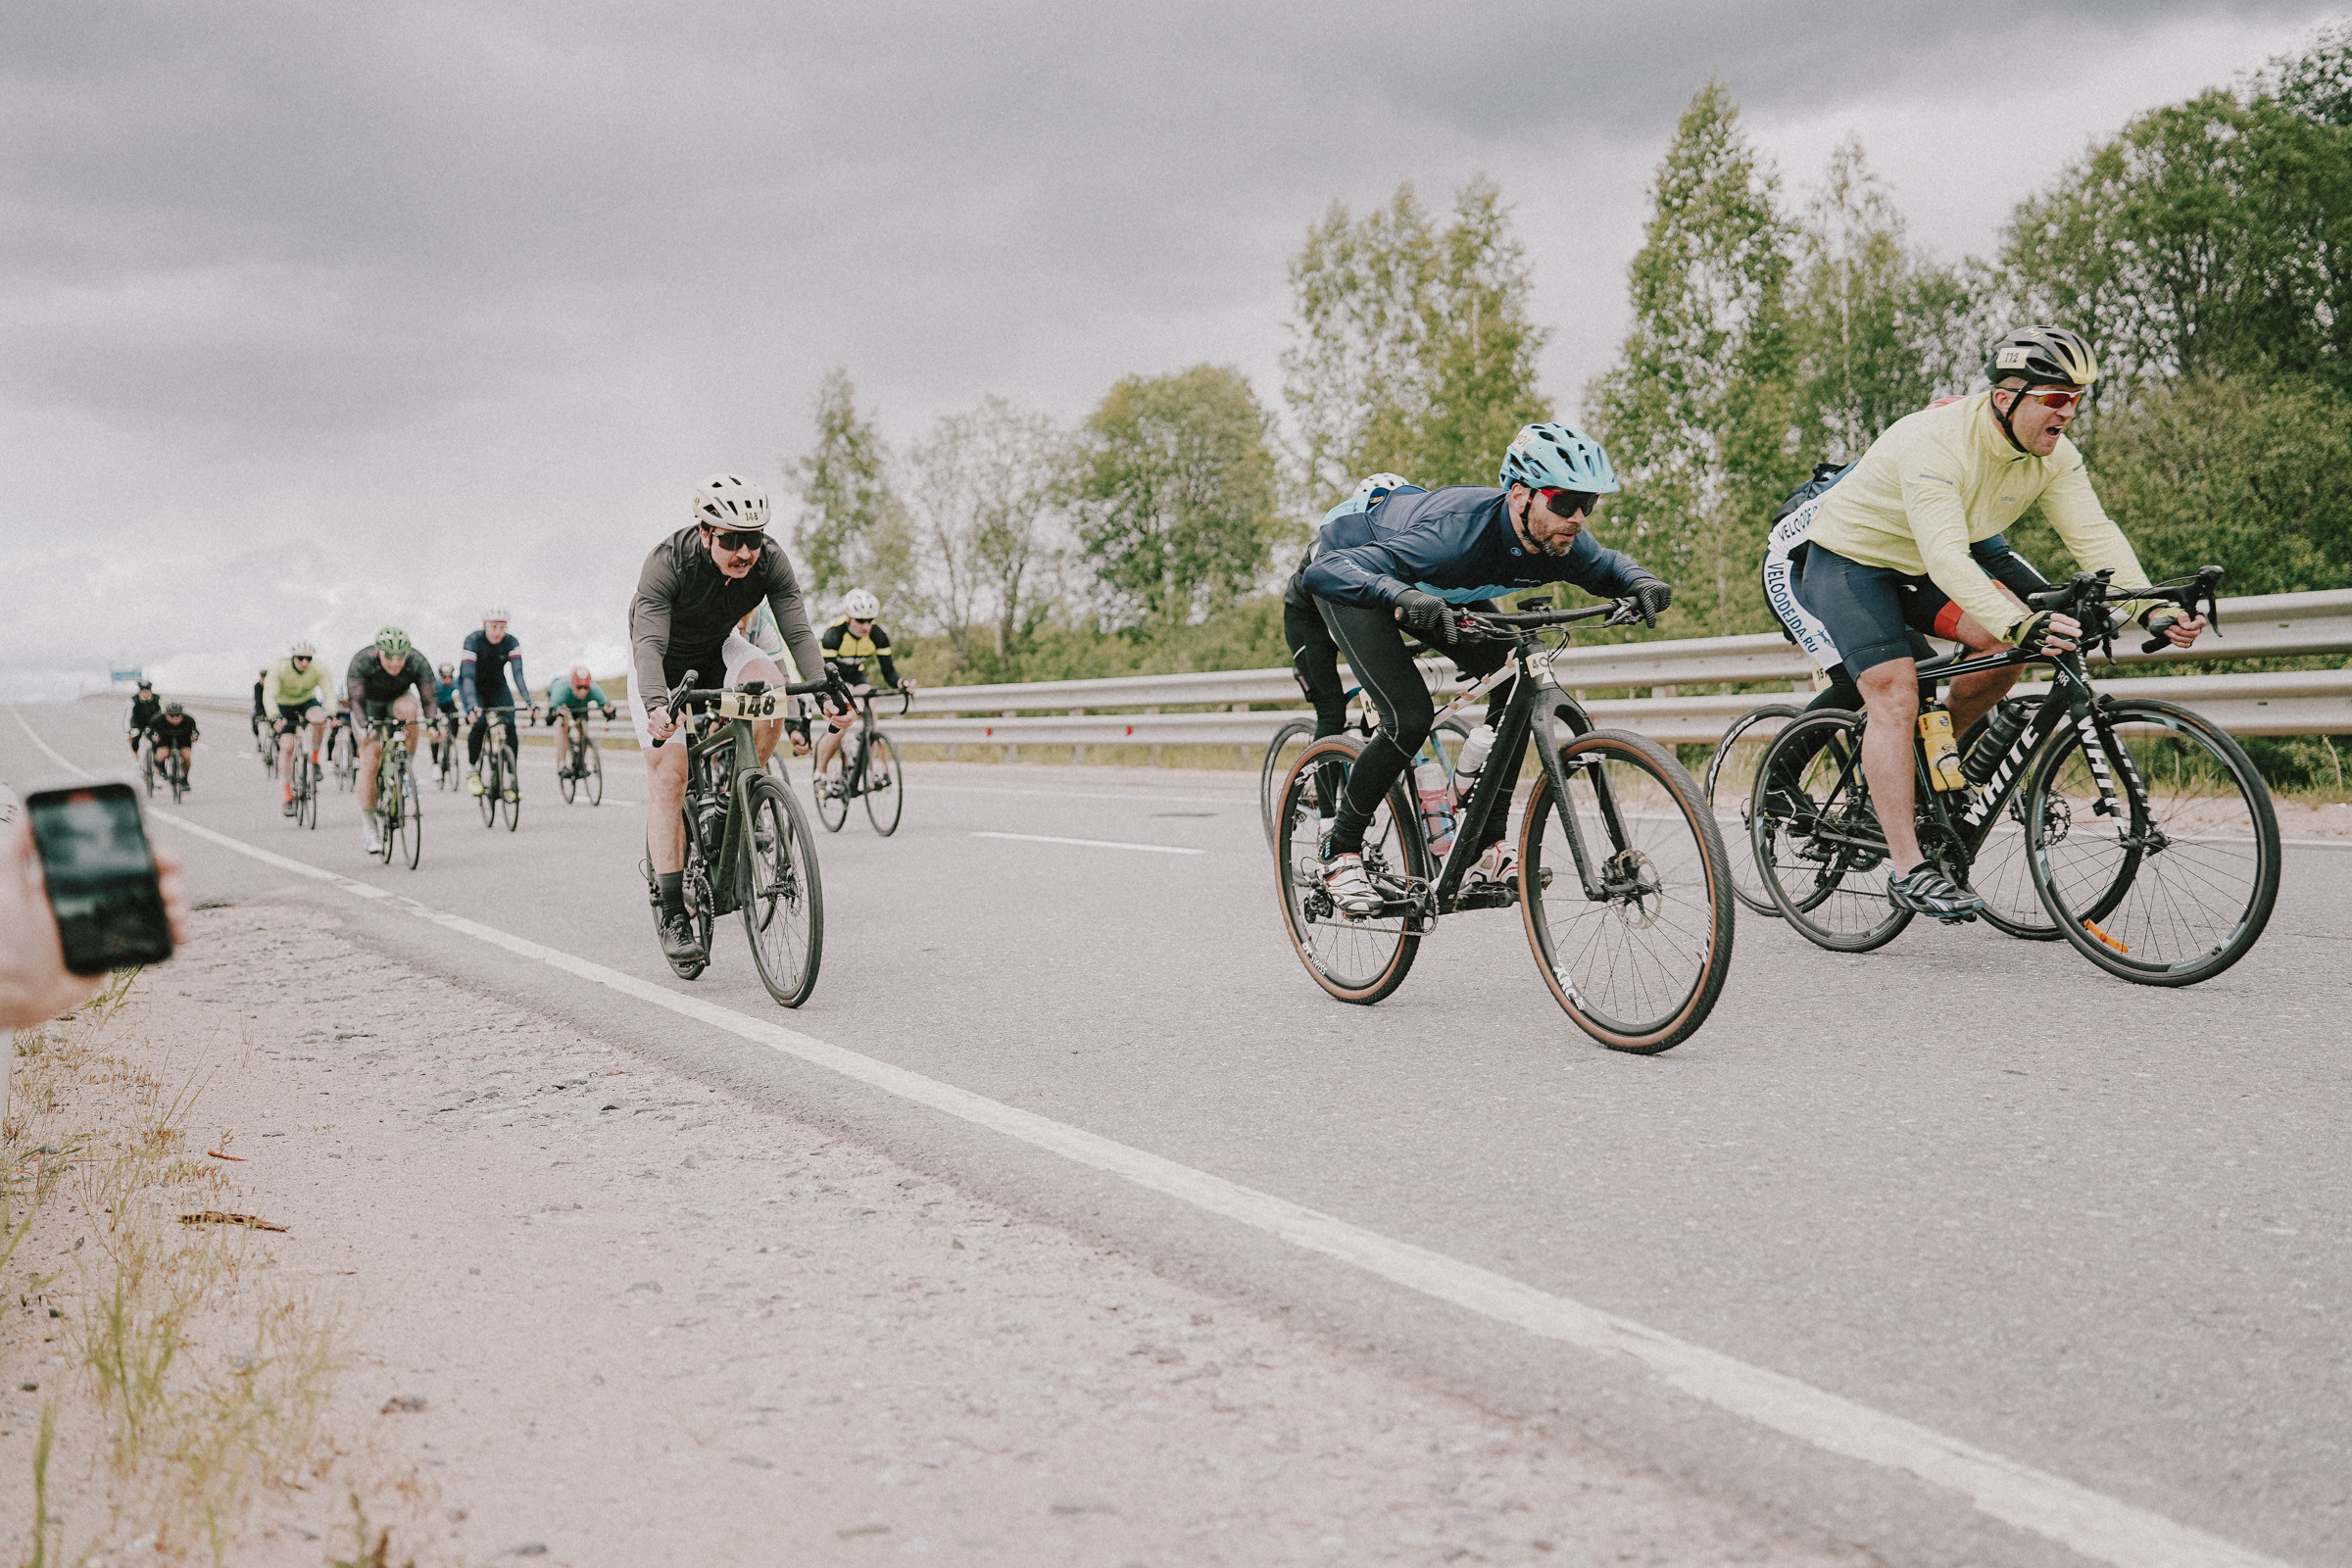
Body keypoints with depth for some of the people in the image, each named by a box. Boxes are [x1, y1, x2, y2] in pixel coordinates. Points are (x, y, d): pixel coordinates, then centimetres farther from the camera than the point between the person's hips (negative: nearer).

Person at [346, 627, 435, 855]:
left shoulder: (418, 663, -27)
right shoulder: (361, 662, -30)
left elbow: (428, 698, -28)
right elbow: (357, 700, -33)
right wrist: (364, 726, -49)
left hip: (398, 700, 1)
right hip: (370, 707, -1)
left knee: (409, 708, -36)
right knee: (369, 760, -17)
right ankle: (370, 828, -8)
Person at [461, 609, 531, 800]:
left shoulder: (511, 643, -19)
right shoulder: (473, 641, -27)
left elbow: (518, 673, -27)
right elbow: (468, 676, -35)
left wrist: (528, 701, -43)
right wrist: (472, 705, -50)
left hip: (497, 686, 3)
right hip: (473, 686, -3)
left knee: (510, 725, -18)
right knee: (479, 723, -27)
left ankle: (510, 780, -12)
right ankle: (472, 771, -7)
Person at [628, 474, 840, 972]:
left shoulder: (770, 561, -24)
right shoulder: (667, 562, -34)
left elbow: (798, 631, -27)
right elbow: (649, 643, -41)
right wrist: (656, 705, -59)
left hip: (718, 650, 3)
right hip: (664, 660, -3)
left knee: (770, 682, -30)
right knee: (669, 775, -15)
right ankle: (673, 917, -14)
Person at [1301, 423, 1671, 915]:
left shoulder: (1559, 542, -24)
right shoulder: (1456, 533, -43)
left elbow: (1607, 566, 1)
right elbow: (1326, 570, -48)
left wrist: (1640, 582, -23)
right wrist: (1403, 596, -67)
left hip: (1433, 588, 7)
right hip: (1356, 575, -7)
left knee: (1514, 681, -11)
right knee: (1411, 717, -22)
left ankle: (1487, 843, -2)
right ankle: (1341, 854, -5)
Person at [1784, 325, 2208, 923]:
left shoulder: (2053, 455, -10)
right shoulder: (1936, 442, -33)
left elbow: (2094, 535, -16)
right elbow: (1947, 557, -42)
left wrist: (2153, 609, -31)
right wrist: (2019, 622, -55)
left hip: (1918, 569, 7)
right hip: (1849, 560, -7)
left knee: (2006, 645, -16)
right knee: (1895, 695, -20)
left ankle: (1919, 765, 6)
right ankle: (1909, 872, -22)